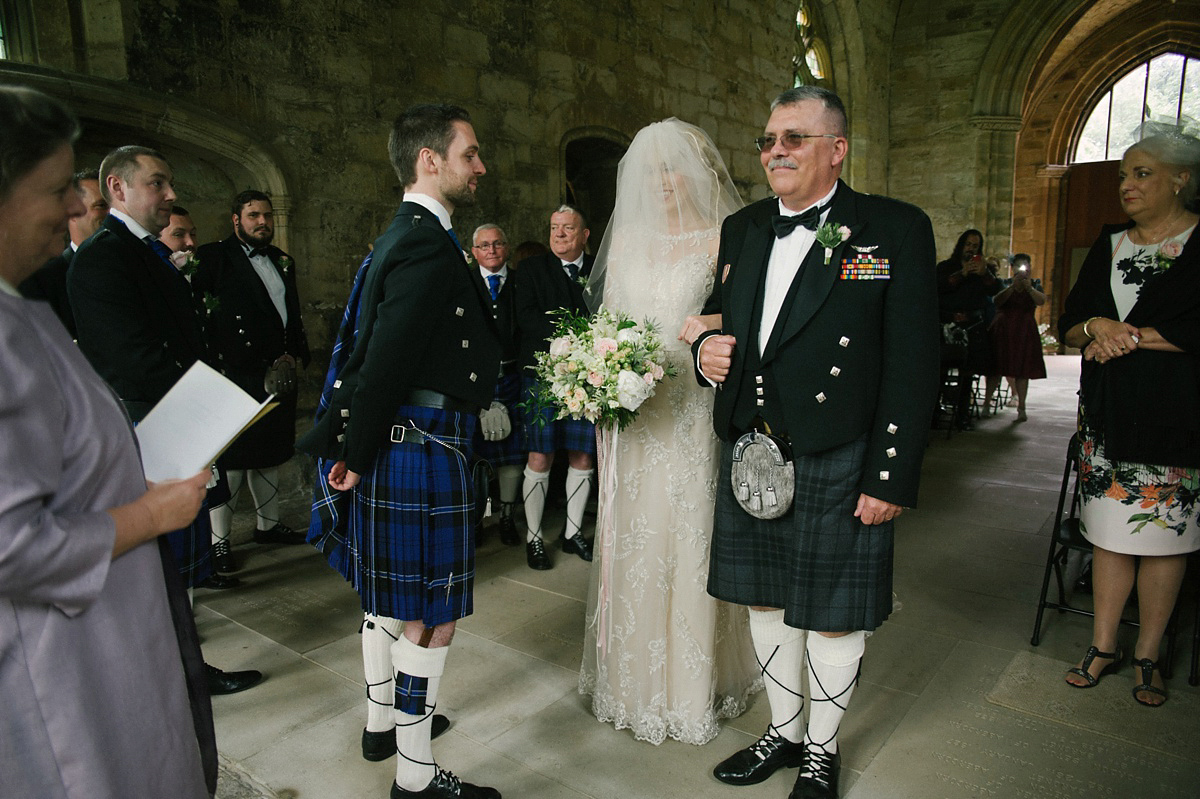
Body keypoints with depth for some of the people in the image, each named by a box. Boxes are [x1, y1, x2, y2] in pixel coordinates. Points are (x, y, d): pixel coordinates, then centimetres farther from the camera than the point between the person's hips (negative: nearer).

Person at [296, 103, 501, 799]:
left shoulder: (405, 236, 13)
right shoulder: (428, 246, -19)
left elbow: (374, 351, 13)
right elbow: (384, 362, -22)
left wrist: (356, 449, 14)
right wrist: (359, 456, -11)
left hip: (394, 446, 11)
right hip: (426, 450, -11)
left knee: (390, 595, 23)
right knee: (430, 615, 2)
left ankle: (382, 721, 43)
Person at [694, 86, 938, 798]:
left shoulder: (897, 229, -7)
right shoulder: (743, 228, 10)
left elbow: (913, 365, -10)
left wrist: (894, 475, -14)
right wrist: (708, 350, -4)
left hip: (837, 465, -5)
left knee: (833, 616, 9)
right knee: (766, 602, 17)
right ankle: (784, 731, 40)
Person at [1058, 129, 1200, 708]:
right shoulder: (1109, 245, 12)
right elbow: (1069, 323, 9)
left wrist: (1130, 334, -12)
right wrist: (1097, 328, -11)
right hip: (1109, 415, 4)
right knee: (1110, 530, 8)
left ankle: (1148, 656, 20)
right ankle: (1103, 645, 20)